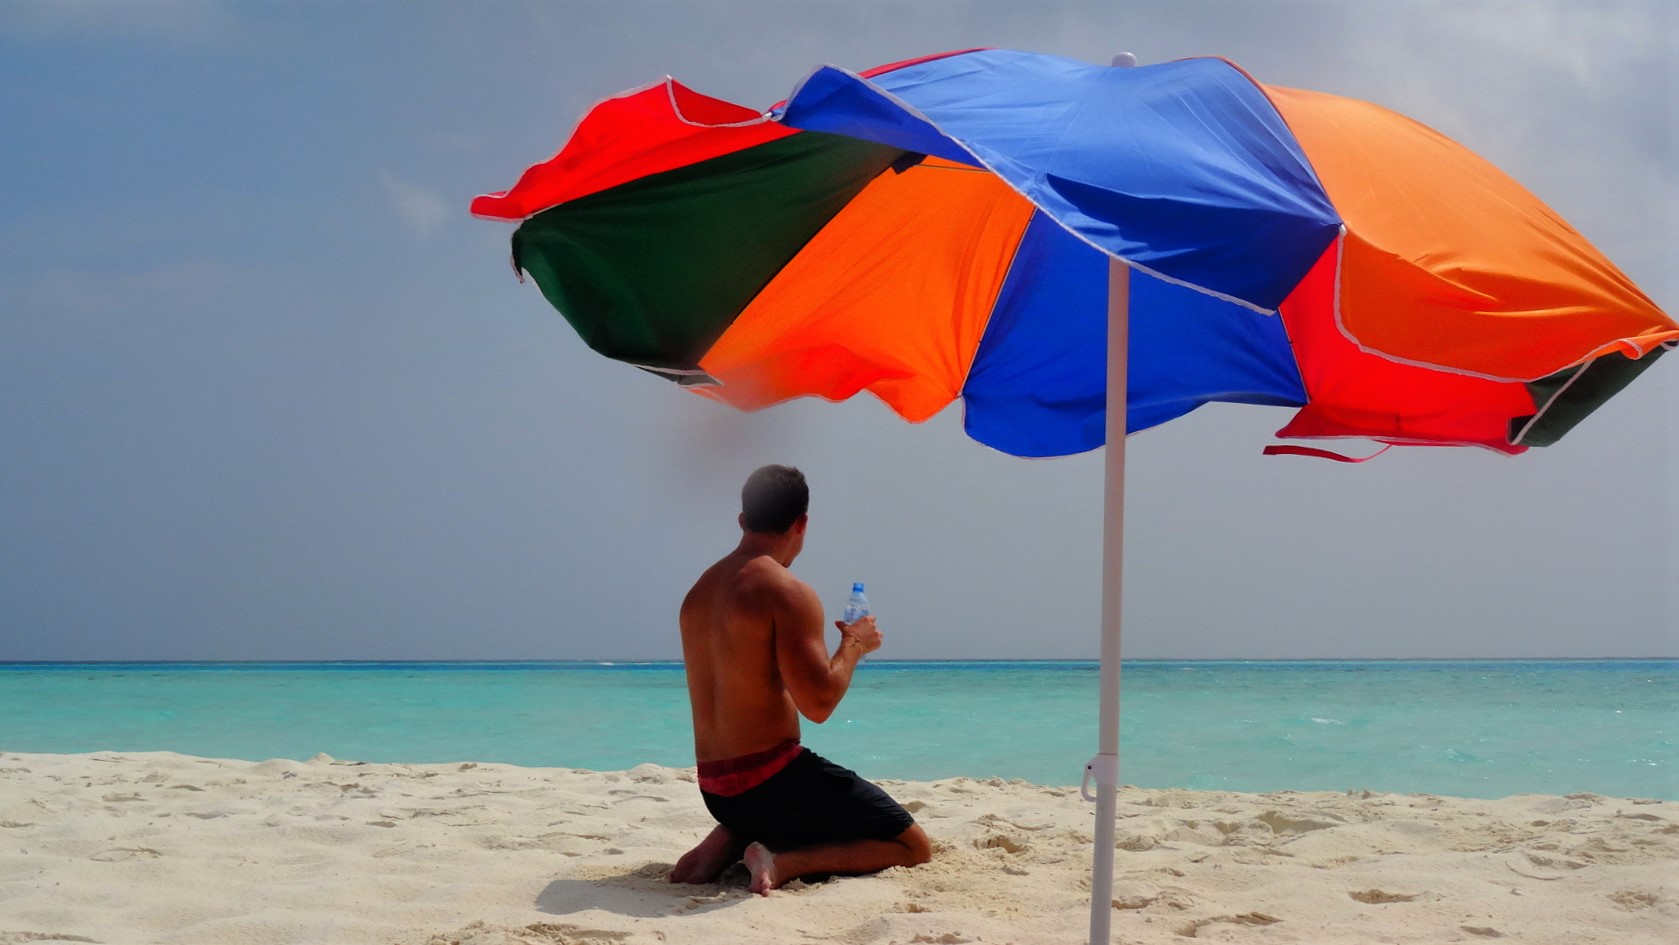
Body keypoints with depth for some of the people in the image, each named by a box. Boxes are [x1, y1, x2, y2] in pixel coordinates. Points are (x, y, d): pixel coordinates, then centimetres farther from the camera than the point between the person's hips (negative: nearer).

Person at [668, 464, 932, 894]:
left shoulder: (698, 591, 10)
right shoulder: (789, 593, -16)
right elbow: (818, 703, -21)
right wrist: (854, 644, -4)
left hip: (714, 790, 8)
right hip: (772, 781, -8)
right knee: (914, 846, 2)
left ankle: (731, 842, 8)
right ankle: (784, 862, -15)